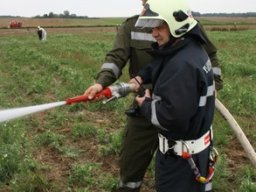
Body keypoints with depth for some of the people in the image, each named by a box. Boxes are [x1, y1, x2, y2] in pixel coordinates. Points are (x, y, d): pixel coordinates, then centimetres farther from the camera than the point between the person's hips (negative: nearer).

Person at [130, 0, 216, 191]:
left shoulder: (183, 64, -30)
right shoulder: (192, 48, 2)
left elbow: (173, 115, -33)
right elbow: (161, 65, 21)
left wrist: (146, 105, -15)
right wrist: (142, 76, 3)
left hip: (182, 152, -10)